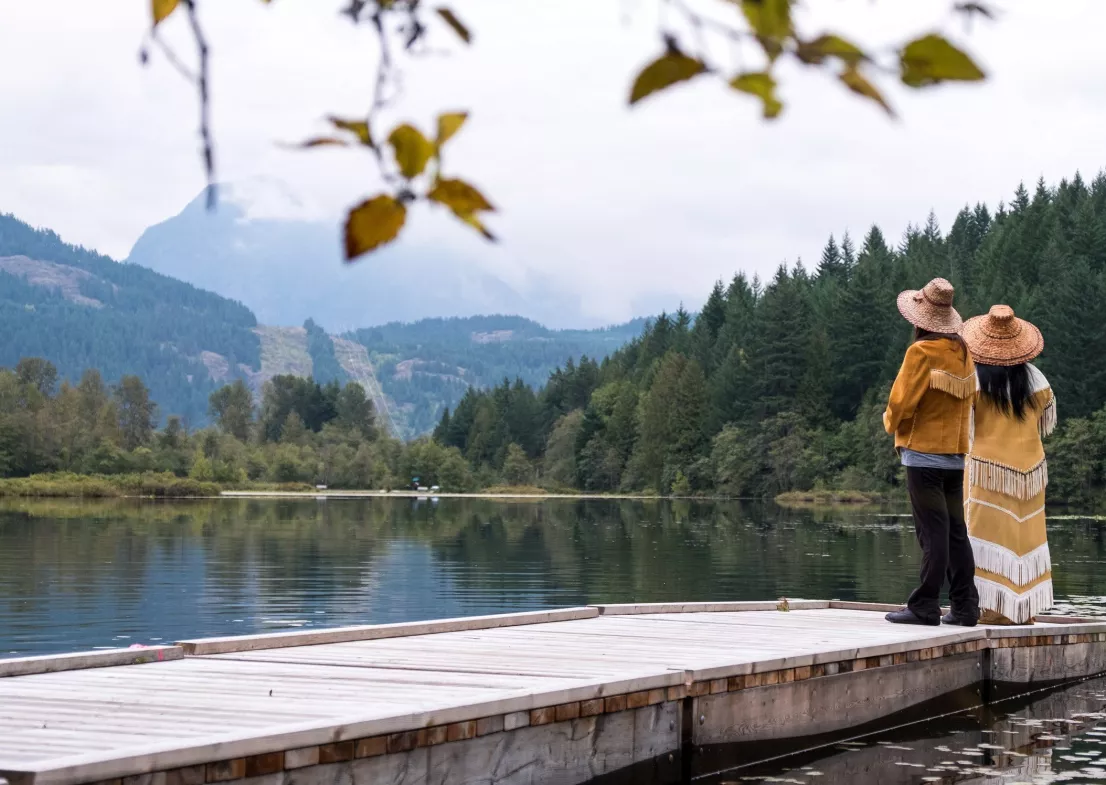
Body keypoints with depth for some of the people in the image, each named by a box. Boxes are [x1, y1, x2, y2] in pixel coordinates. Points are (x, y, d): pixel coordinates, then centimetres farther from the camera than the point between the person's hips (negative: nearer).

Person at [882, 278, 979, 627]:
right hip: (956, 452, 7)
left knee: (933, 532, -6)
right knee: (956, 532, 9)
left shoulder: (922, 351, -13)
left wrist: (891, 422, 5)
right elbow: (967, 400, 12)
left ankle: (925, 606, -4)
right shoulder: (963, 352, 8)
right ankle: (965, 607, 9)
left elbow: (901, 401, -15)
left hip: (923, 452, -7)